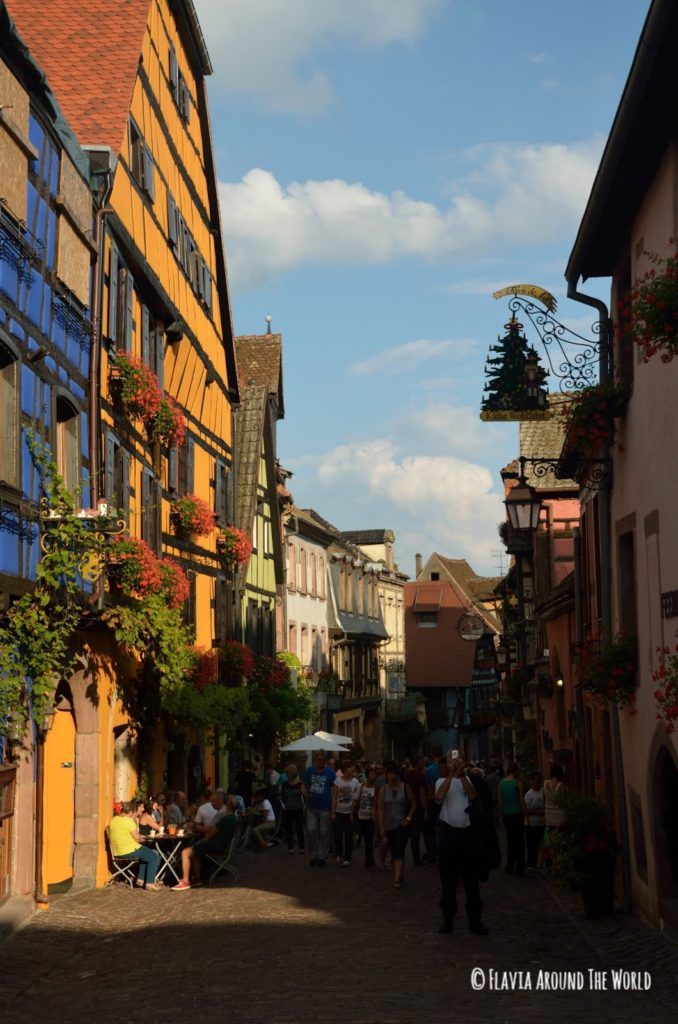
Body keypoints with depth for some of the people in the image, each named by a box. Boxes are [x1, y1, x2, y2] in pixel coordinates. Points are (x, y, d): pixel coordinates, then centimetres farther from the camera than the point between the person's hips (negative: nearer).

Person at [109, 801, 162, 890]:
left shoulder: (114, 820, 8)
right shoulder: (129, 821, -17)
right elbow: (138, 838, -15)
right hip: (130, 851, -9)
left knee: (145, 854, 29)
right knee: (155, 856, 4)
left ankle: (140, 879, 24)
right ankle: (150, 883, 1)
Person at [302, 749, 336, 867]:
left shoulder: (330, 772, -3)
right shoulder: (309, 771, 3)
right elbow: (304, 785, 11)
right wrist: (304, 792, -12)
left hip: (325, 808, -2)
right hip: (311, 807, 2)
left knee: (324, 832, 4)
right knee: (311, 831, 1)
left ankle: (322, 857, 13)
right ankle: (314, 856, 14)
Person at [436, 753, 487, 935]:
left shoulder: (467, 780, 8)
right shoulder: (442, 781, 3)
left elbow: (472, 796, -12)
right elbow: (439, 796, -19)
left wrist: (462, 774, -17)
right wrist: (452, 774, -20)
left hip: (467, 832, 1)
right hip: (448, 832, -1)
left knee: (472, 879, 5)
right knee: (448, 879, 5)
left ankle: (474, 920, 11)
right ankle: (448, 918, 14)